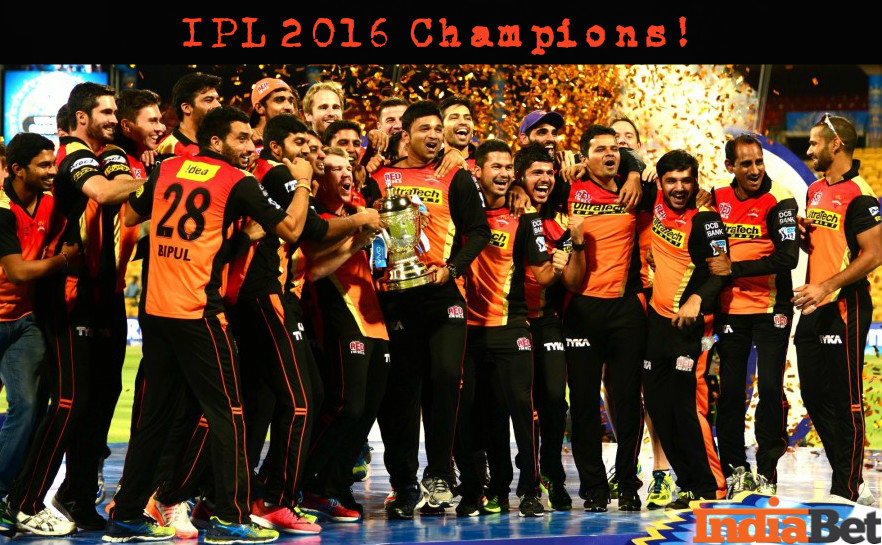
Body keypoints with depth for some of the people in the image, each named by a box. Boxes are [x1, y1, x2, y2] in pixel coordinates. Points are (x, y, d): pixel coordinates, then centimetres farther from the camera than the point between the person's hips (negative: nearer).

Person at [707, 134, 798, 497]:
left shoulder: (778, 201, -9)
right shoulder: (716, 199, 5)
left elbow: (788, 257, -19)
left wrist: (734, 268, -18)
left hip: (770, 310, -4)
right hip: (730, 310, 4)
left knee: (770, 388, -3)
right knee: (730, 389, 5)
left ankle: (766, 470, 6)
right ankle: (734, 468, 16)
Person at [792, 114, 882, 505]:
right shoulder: (815, 191, 15)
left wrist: (826, 287, -23)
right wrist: (802, 233, 2)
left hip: (843, 308, -9)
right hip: (812, 308, 9)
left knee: (845, 401, -4)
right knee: (814, 396, 12)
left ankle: (845, 492, 2)